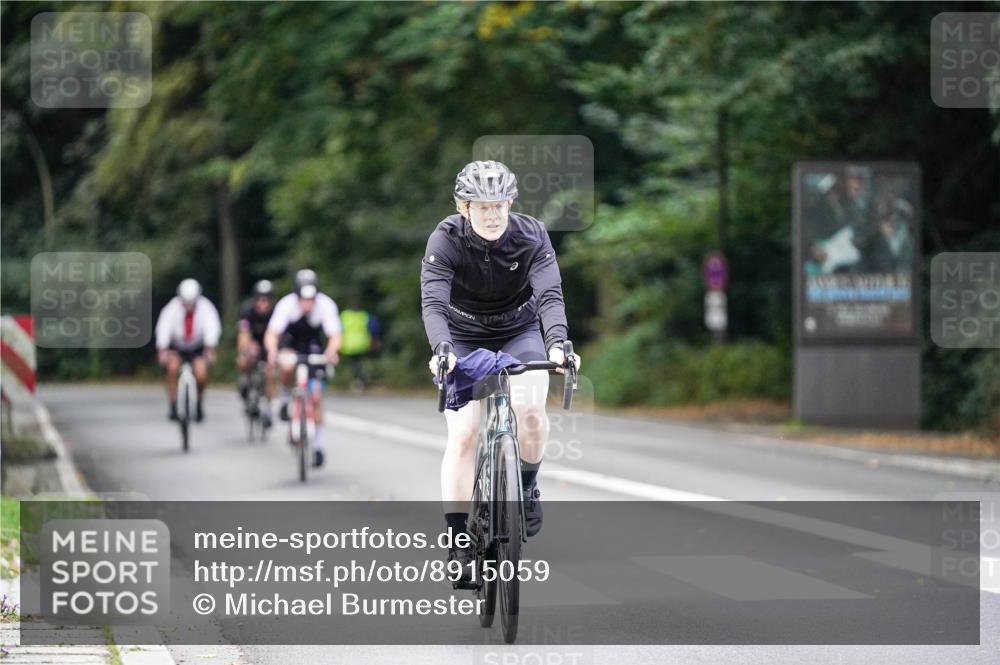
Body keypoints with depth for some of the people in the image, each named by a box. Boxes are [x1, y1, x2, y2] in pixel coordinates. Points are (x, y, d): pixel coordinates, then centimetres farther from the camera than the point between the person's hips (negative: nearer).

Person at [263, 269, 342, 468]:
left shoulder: (326, 305, -29)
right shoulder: (286, 304, -30)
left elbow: (335, 336, -32)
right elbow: (271, 334, -33)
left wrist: (331, 351, -55)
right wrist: (272, 351, -54)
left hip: (314, 349, 1)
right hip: (291, 345, -1)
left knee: (316, 397, -7)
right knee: (287, 366, -37)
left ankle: (318, 445, 5)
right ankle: (285, 399, -7)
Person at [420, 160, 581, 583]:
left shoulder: (531, 237, -22)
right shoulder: (446, 240, -24)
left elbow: (550, 295, -33)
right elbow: (433, 302, -34)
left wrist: (557, 343, -52)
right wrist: (441, 349, -54)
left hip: (520, 333, 1)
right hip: (463, 338, 0)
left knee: (530, 411, -26)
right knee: (462, 434, -15)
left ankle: (526, 486, 5)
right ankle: (458, 543, -8)